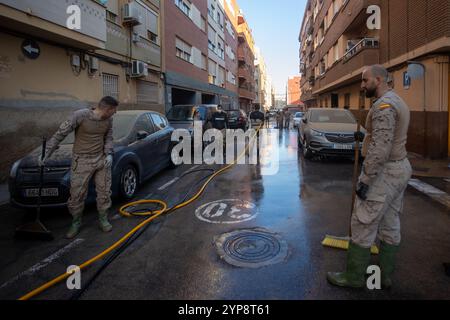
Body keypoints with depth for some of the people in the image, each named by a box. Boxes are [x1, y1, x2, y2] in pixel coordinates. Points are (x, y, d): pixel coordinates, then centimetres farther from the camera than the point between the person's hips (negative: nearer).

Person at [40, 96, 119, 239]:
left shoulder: (108, 120, -2)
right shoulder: (80, 115, -18)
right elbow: (60, 134, -11)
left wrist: (109, 154, -5)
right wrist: (47, 154, -11)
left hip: (101, 159, 4)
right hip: (82, 161, -4)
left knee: (104, 191, 7)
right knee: (77, 193, 1)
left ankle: (103, 219, 25)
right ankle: (76, 223, 21)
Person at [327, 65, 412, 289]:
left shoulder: (383, 105, -18)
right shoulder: (397, 102, 15)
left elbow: (380, 149, -25)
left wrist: (365, 180, -23)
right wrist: (366, 137, 20)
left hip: (384, 172, -11)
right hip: (400, 169, 11)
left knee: (363, 226, -1)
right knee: (390, 226, 14)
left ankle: (354, 277, 11)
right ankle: (385, 276, 26)